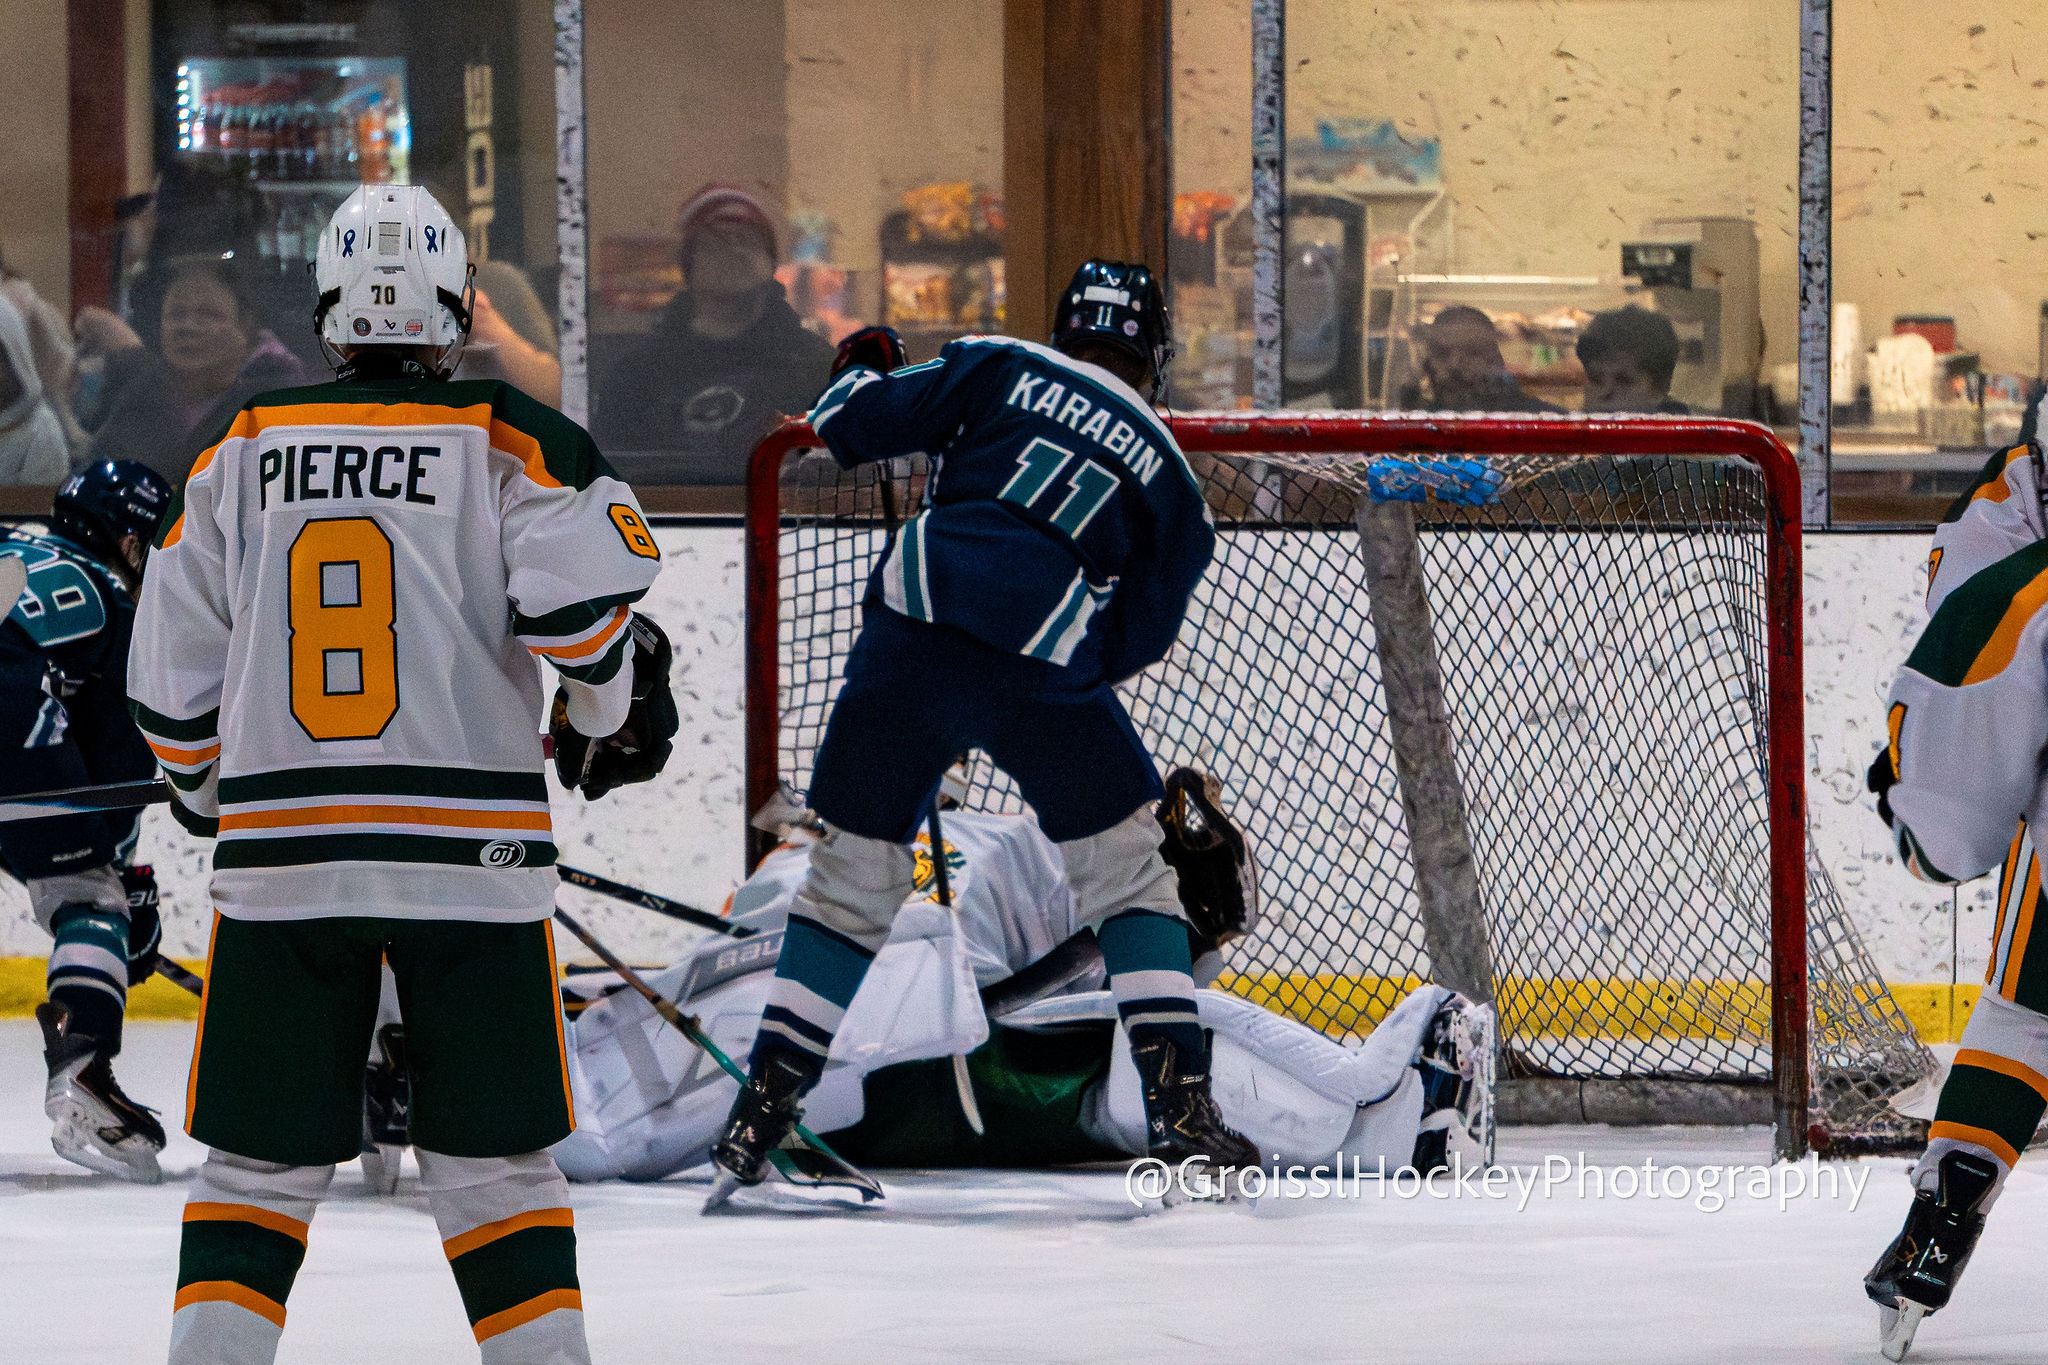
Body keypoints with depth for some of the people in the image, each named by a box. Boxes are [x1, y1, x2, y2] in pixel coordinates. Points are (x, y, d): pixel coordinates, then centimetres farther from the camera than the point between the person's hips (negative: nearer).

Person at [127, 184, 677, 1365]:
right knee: (497, 1165, 6)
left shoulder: (242, 454, 8)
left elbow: (170, 677, 10)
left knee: (261, 1165, 8)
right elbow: (580, 601, -14)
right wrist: (612, 714, 7)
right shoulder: (513, 444, -1)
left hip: (282, 862, 2)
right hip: (473, 856, -2)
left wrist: (214, 795, 28)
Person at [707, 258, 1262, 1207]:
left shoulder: (1001, 369, 16)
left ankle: (758, 1118, 9)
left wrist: (861, 370, 32)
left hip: (911, 631, 1)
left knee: (851, 877, 12)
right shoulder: (1167, 471, 18)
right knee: (1127, 868, 14)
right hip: (1044, 665, -1)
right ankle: (1179, 1110, 4)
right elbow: (1138, 636, 14)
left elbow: (851, 424, 11)